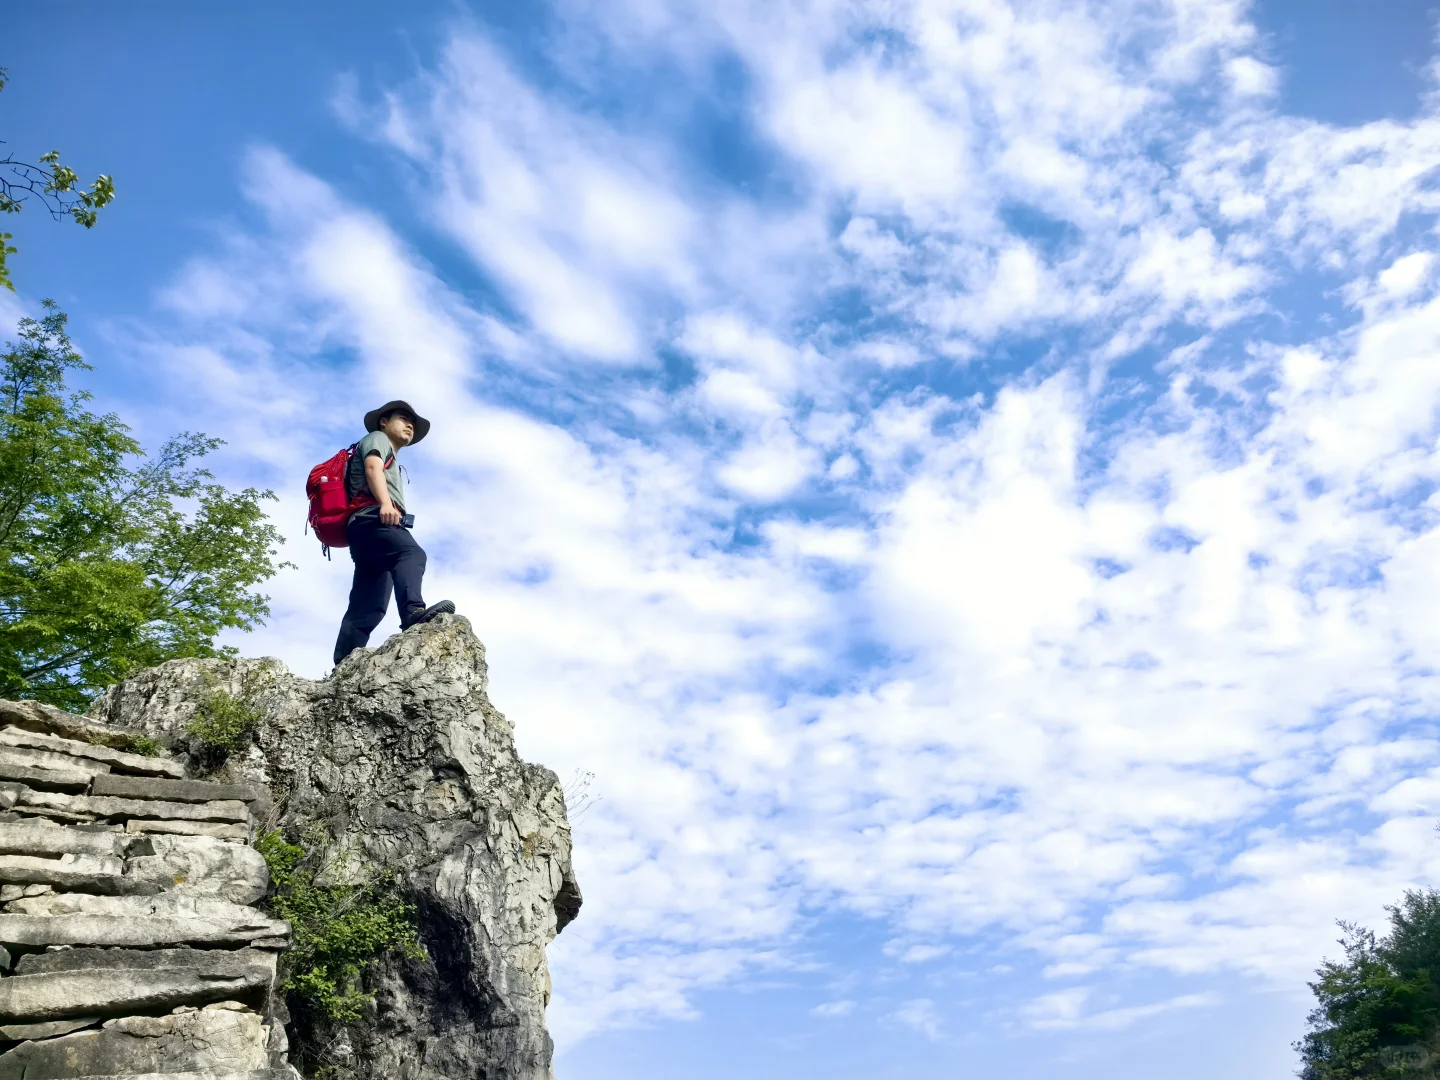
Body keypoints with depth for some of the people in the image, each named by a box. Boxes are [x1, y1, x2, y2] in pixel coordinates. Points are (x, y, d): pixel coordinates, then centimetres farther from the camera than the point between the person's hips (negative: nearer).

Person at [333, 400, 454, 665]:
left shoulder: (392, 466, 44)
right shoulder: (377, 438, 18)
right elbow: (373, 467, -3)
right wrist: (385, 502, -22)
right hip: (371, 517, -9)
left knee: (367, 606, -3)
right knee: (411, 553, -36)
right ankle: (414, 612, -59)